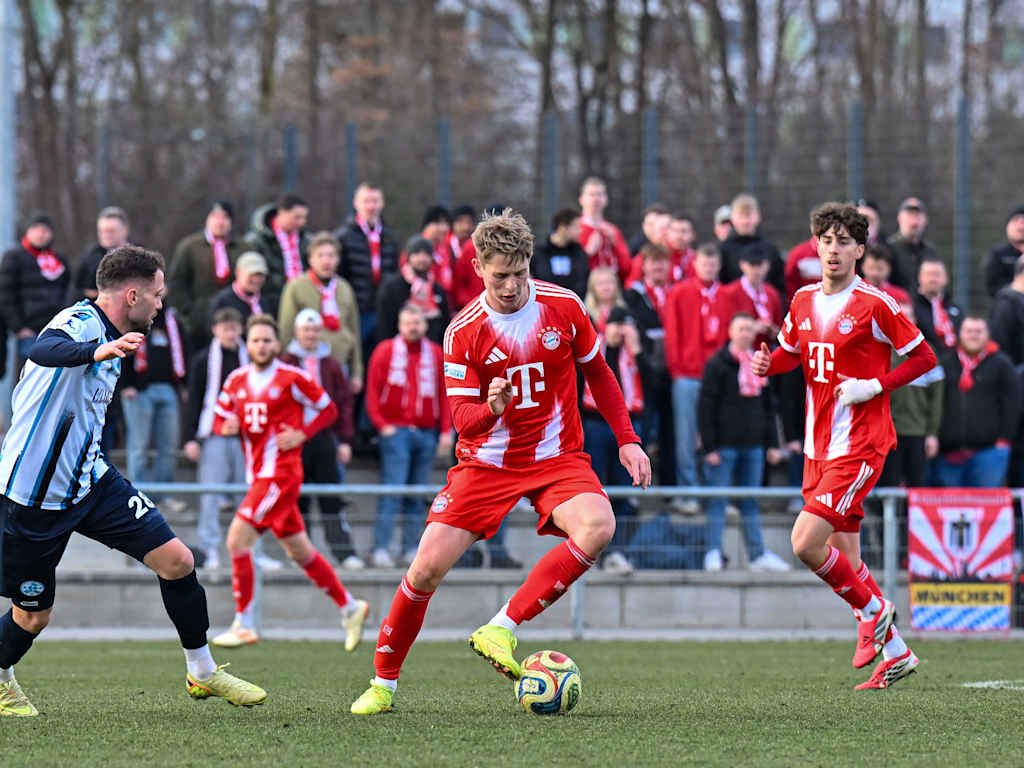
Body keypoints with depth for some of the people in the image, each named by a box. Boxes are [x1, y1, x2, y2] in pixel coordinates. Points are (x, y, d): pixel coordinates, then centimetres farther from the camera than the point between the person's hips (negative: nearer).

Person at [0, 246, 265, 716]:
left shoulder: (109, 339, 10)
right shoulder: (79, 323, -20)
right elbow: (43, 351, -46)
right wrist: (97, 351, -63)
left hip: (91, 481, 8)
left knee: (177, 561, -5)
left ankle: (202, 672, 12)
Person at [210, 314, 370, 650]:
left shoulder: (291, 378, -7)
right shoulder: (237, 380, 10)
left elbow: (328, 409, 1)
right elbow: (219, 419, 16)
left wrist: (301, 434, -12)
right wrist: (226, 427, -7)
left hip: (281, 473, -7)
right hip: (258, 474, 7)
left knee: (237, 540, -15)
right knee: (300, 552, 13)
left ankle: (243, 625, -10)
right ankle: (349, 607, 26)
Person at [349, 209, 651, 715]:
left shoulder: (563, 307, -6)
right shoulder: (464, 331, -10)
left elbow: (597, 373, 10)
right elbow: (462, 420, -11)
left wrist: (627, 440, 6)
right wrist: (490, 408, -34)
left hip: (556, 457, 1)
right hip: (485, 462, -1)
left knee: (598, 526, -30)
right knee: (427, 567, -11)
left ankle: (502, 628, -22)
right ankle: (383, 681, 9)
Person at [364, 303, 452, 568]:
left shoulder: (435, 353, 10)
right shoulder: (386, 351, 1)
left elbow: (445, 394, 12)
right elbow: (372, 392, 0)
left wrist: (446, 430, 5)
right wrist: (382, 425, -9)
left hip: (427, 433, 4)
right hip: (396, 431, -4)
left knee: (417, 494, 6)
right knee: (392, 489, -12)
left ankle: (411, 549, 10)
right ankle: (381, 548, -14)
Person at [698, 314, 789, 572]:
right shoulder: (718, 364, -4)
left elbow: (768, 406, 19)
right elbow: (706, 406, -8)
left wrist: (772, 444, 13)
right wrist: (710, 446, -13)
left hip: (752, 444, 5)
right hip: (725, 443, -5)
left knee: (751, 502, 9)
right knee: (717, 501, -2)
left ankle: (758, 554, 11)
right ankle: (713, 553, 0)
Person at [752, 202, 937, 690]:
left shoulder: (874, 305, -10)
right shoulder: (804, 301, 9)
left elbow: (924, 357, -4)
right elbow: (792, 351, 24)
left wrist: (874, 386, -15)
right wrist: (768, 362, 2)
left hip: (859, 445, -7)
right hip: (818, 445, 7)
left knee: (807, 544, -18)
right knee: (845, 562, 8)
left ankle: (872, 611, 5)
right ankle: (894, 652, 21)